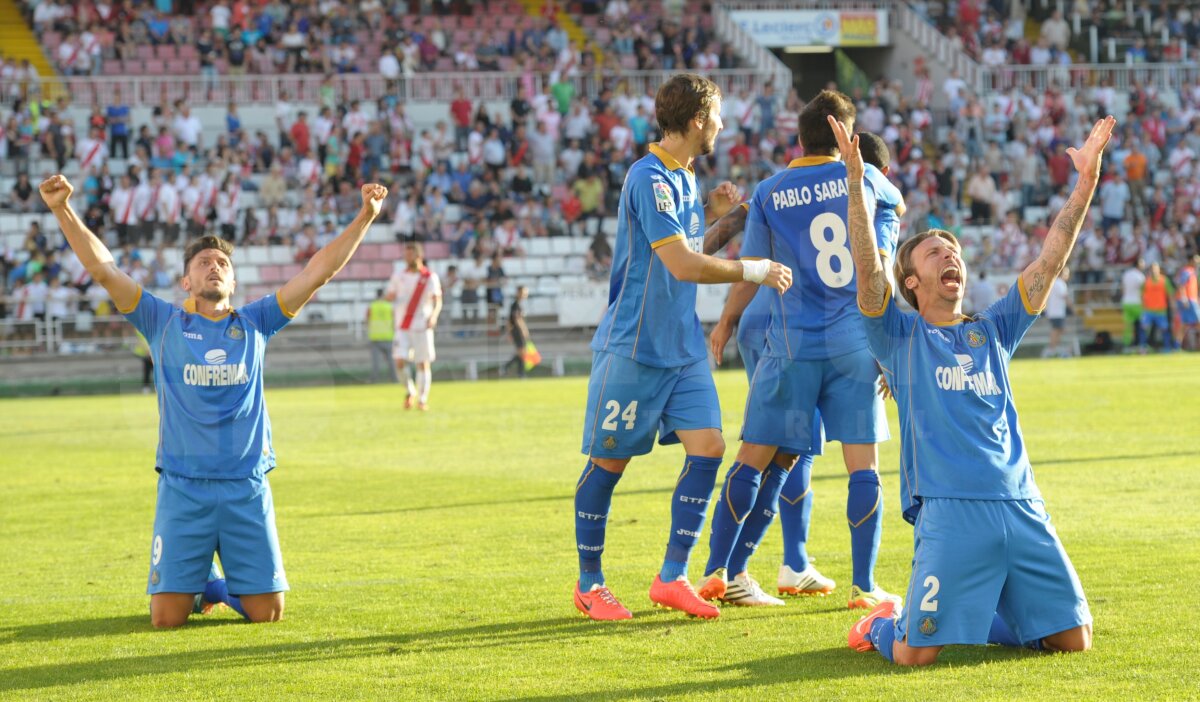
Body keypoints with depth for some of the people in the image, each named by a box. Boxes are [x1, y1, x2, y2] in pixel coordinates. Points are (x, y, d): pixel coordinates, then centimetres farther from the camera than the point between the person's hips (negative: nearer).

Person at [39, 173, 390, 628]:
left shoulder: (255, 323, 10)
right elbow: (103, 270, -3)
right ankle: (197, 585, 29)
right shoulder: (163, 323, 5)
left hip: (248, 488, 2)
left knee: (267, 612, -1)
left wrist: (364, 219, 0)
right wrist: (64, 212, -14)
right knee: (166, 617, -6)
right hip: (182, 488, -1)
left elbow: (319, 270, 6)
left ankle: (225, 587, 33)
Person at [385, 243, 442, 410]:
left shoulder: (430, 277, 2)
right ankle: (410, 391, 12)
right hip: (402, 327, 2)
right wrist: (390, 296, -10)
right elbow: (389, 296, 15)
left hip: (422, 327, -2)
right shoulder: (399, 277, 11)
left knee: (423, 364, -3)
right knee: (399, 361, -11)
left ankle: (422, 399, 6)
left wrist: (434, 315, -24)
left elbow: (437, 300, -5)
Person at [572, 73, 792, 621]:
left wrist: (711, 214, 10)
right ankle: (589, 584, 14)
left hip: (683, 346, 9)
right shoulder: (649, 178, -18)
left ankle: (672, 577, 3)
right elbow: (681, 264, -23)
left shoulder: (683, 178, 12)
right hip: (634, 346, -9)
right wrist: (754, 270, -16)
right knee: (609, 460, 2)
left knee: (707, 446, -3)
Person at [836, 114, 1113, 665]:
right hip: (950, 511, -5)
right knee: (916, 653, -15)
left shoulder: (993, 331, 21)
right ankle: (884, 623, 21)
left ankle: (973, 618, 27)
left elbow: (1050, 262, 16)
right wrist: (856, 180, -16)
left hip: (1021, 507, 5)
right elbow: (867, 267, -5)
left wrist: (1085, 183, 8)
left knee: (1074, 640, 1)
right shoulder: (900, 336, 9)